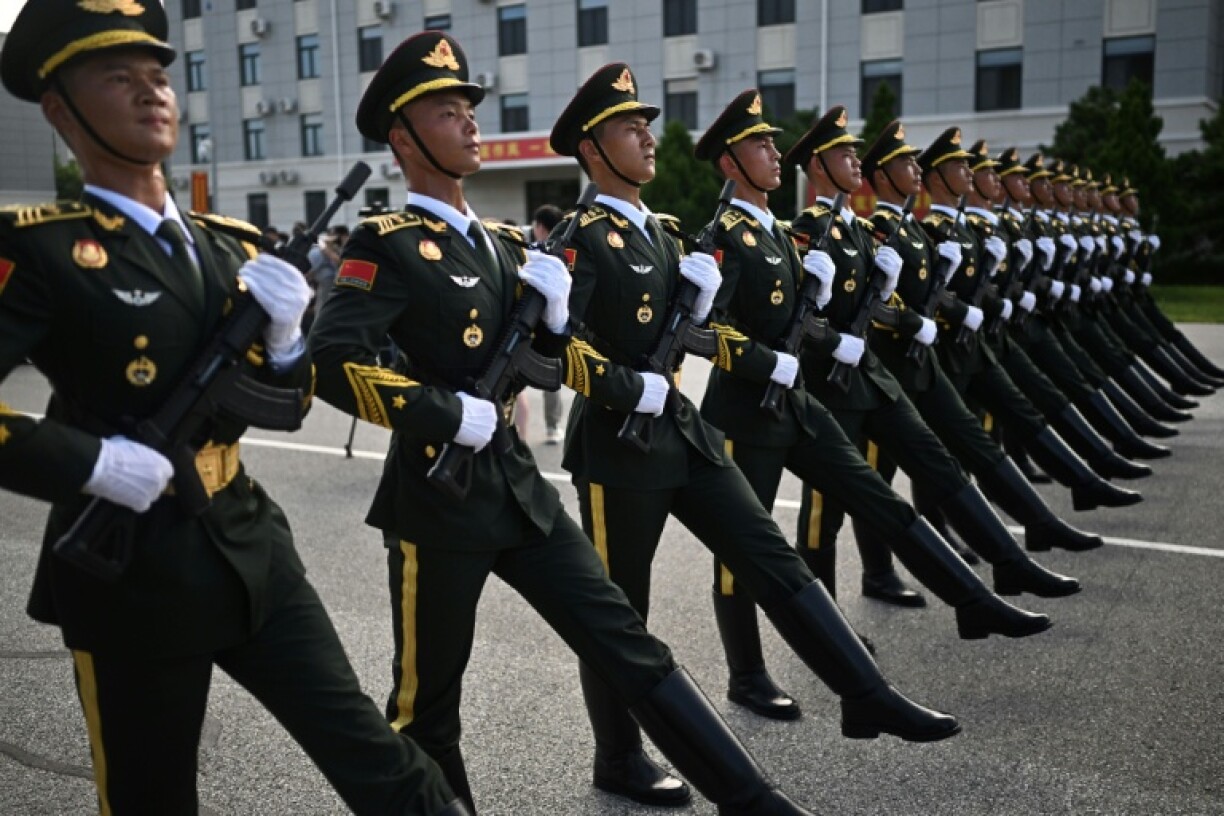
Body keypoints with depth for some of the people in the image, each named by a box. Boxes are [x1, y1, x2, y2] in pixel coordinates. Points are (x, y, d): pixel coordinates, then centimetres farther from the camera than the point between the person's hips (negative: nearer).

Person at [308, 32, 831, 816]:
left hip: (519, 485, 6)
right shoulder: (388, 245, -10)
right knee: (429, 698, 11)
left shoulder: (504, 243, 11)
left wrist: (555, 316, -6)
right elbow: (333, 361, -24)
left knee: (629, 644, 6)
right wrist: (450, 413, -20)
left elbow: (553, 356, 15)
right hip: (436, 497, -6)